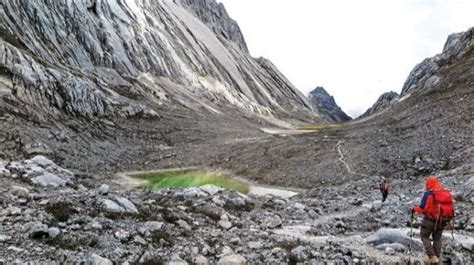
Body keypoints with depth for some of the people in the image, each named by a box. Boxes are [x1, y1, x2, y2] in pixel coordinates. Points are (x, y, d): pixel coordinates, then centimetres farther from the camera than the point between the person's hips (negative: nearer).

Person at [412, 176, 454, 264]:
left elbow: (422, 207, -20)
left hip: (430, 220, -6)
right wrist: (448, 217, 26)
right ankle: (436, 258, 24)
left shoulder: (428, 194, -17)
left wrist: (414, 209, -1)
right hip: (442, 220, 6)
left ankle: (432, 257, 1)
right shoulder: (447, 193, 3)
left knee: (424, 236, 11)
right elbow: (451, 208, 9)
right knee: (437, 238, 20)